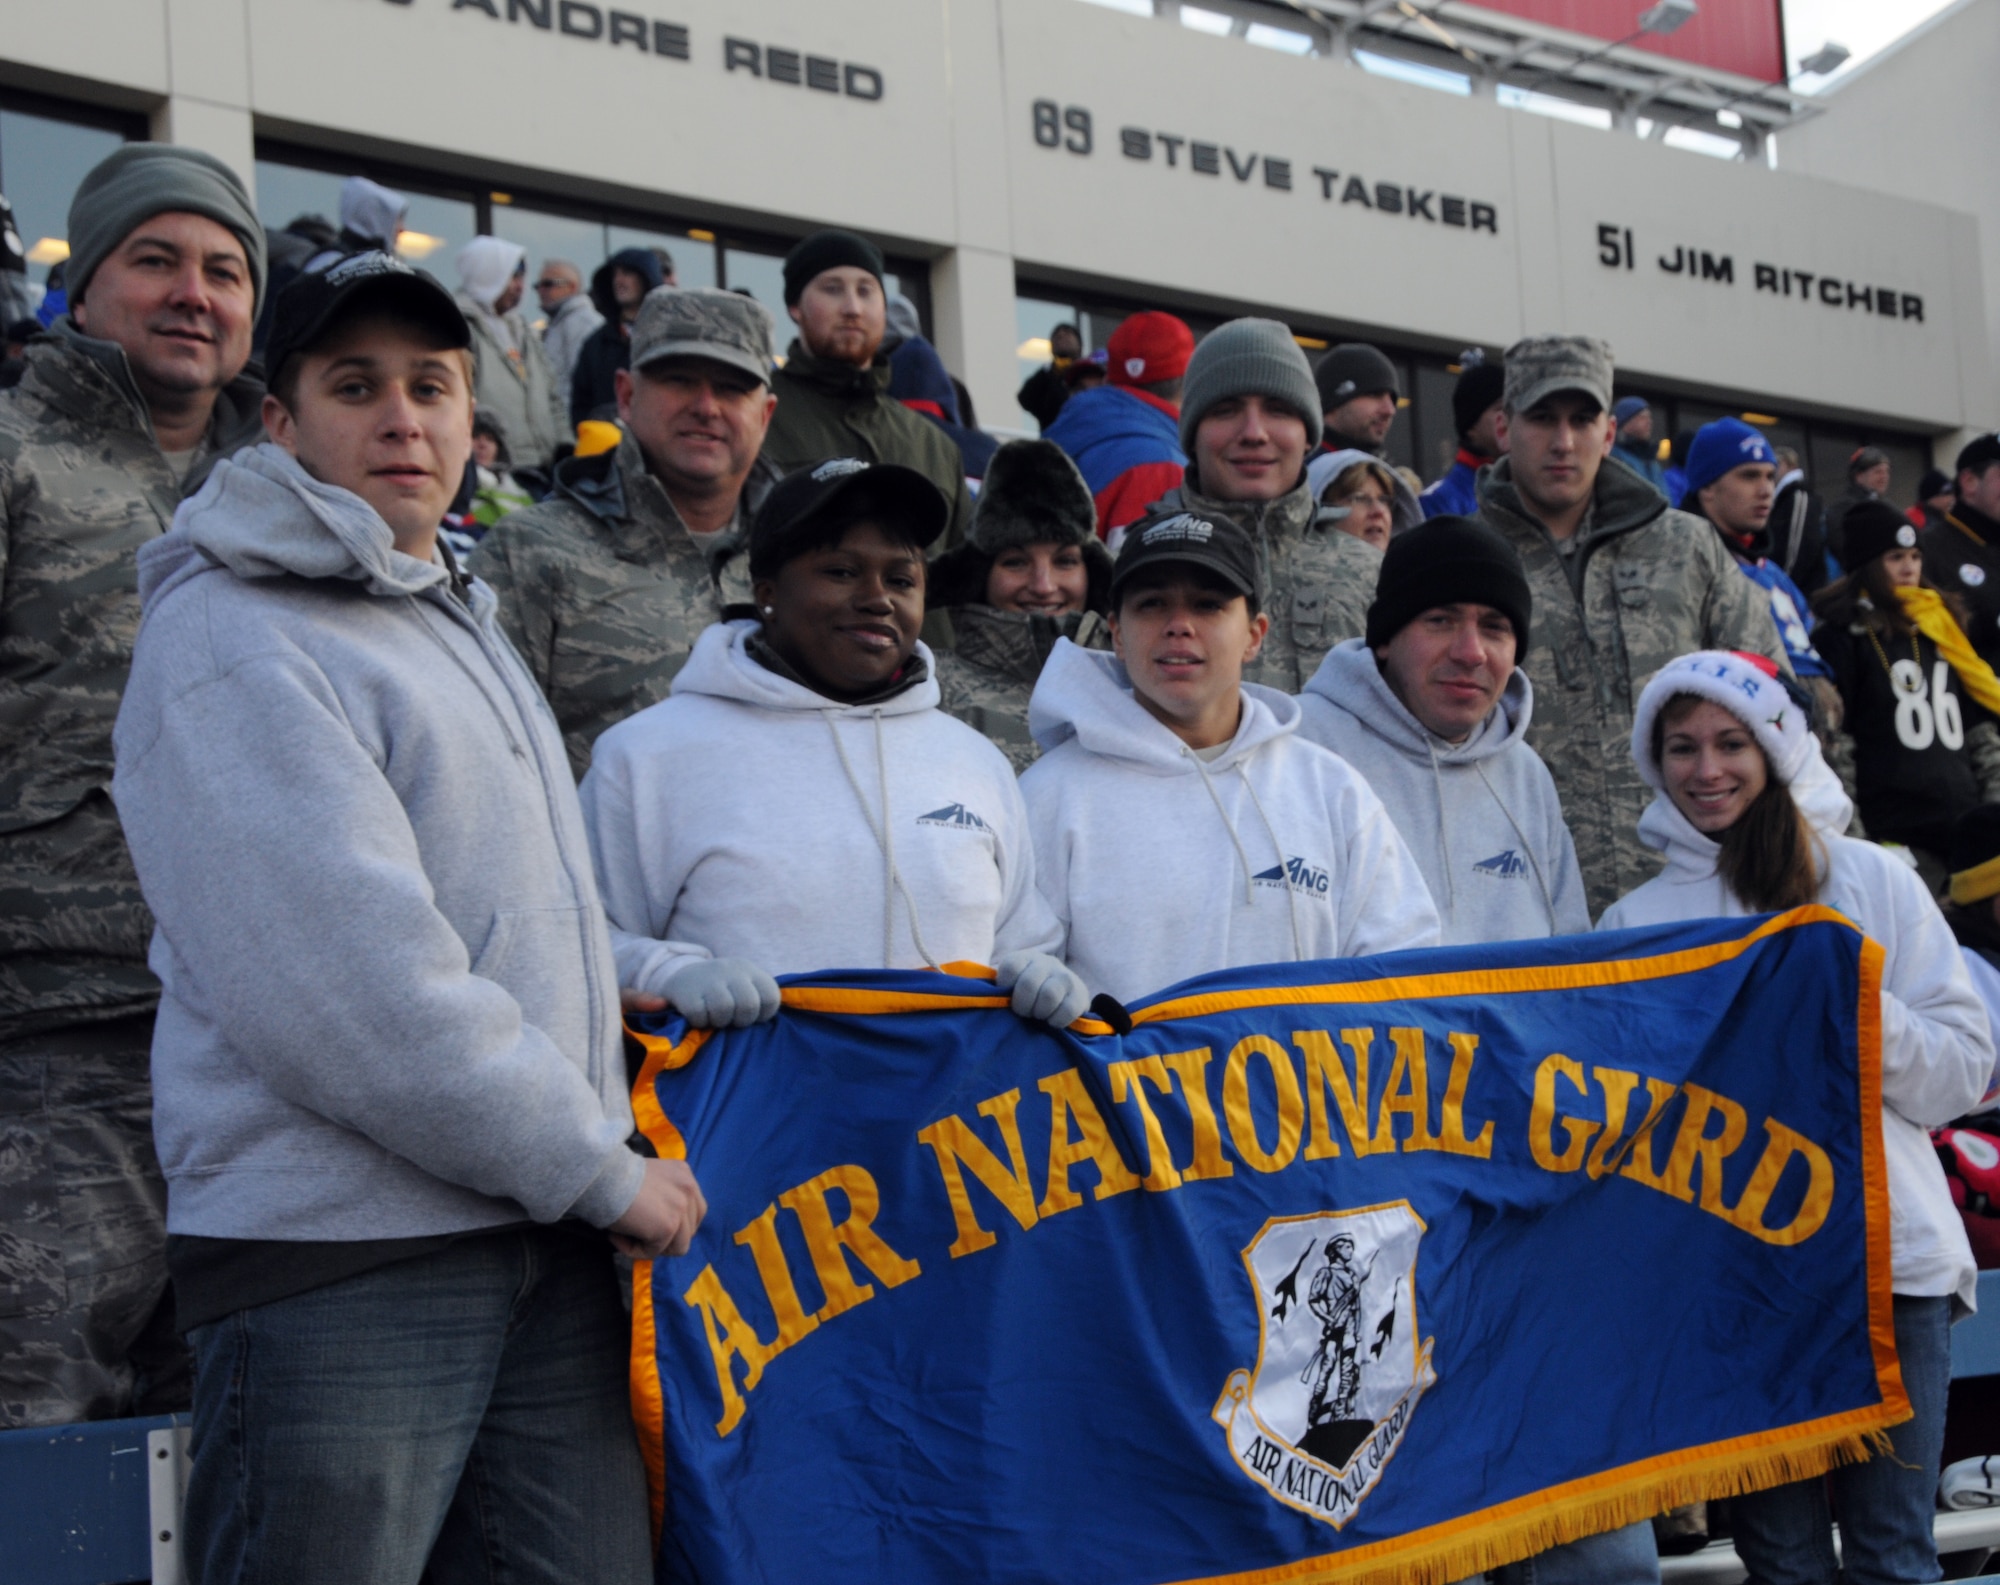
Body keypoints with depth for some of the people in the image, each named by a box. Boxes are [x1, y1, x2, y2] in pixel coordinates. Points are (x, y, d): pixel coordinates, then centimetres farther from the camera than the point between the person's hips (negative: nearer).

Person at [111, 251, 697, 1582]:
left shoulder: (465, 627, 21)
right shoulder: (233, 639, -9)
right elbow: (349, 982, -18)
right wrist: (598, 1168, -13)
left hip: (549, 1243, 8)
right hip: (341, 1252, -8)